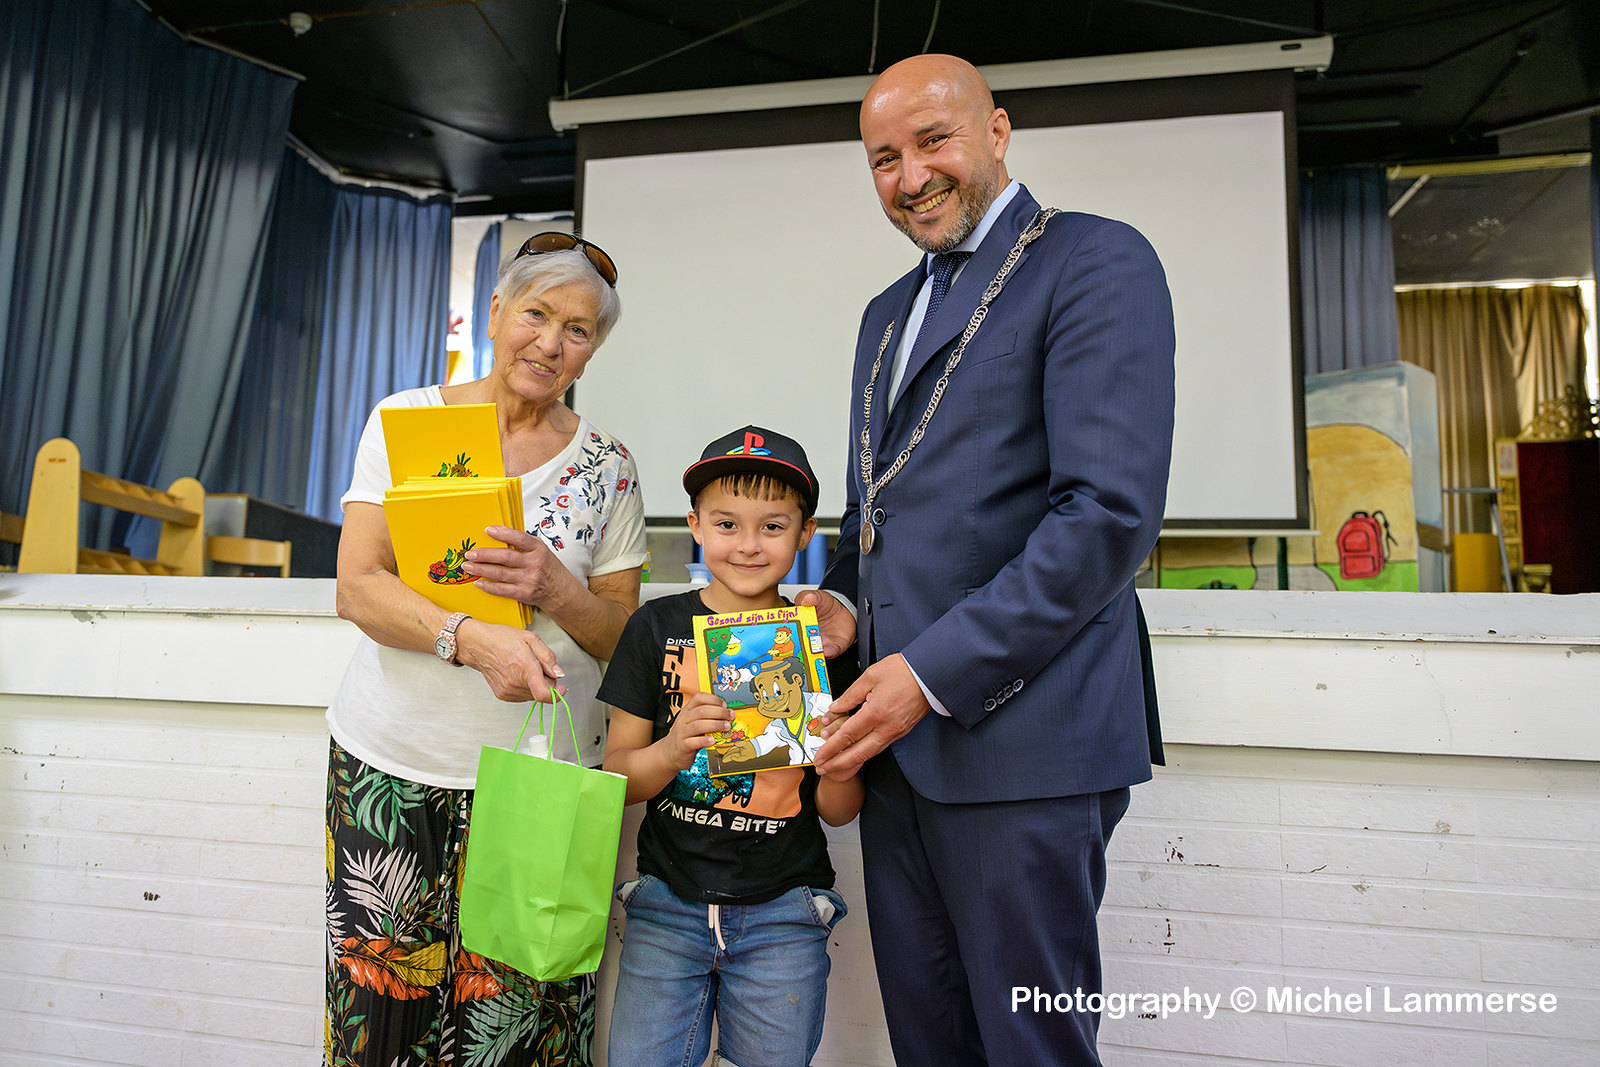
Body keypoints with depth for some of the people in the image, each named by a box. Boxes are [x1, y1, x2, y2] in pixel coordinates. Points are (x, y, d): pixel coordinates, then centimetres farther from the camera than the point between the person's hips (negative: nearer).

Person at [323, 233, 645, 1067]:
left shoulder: (607, 466, 2)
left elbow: (623, 639, 3)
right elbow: (357, 586, -7)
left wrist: (555, 589, -18)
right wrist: (472, 638, -25)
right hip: (390, 767, 0)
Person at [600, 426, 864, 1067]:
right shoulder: (659, 628, -3)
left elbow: (838, 812, 2)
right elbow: (614, 779, -2)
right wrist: (669, 751, -22)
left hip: (783, 914, 1)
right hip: (668, 901, 0)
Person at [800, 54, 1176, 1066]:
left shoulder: (1097, 260, -5)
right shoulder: (889, 311, 20)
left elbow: (1113, 512, -16)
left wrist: (934, 670, -18)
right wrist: (844, 601, 4)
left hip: (1018, 731, -7)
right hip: (893, 732, 8)